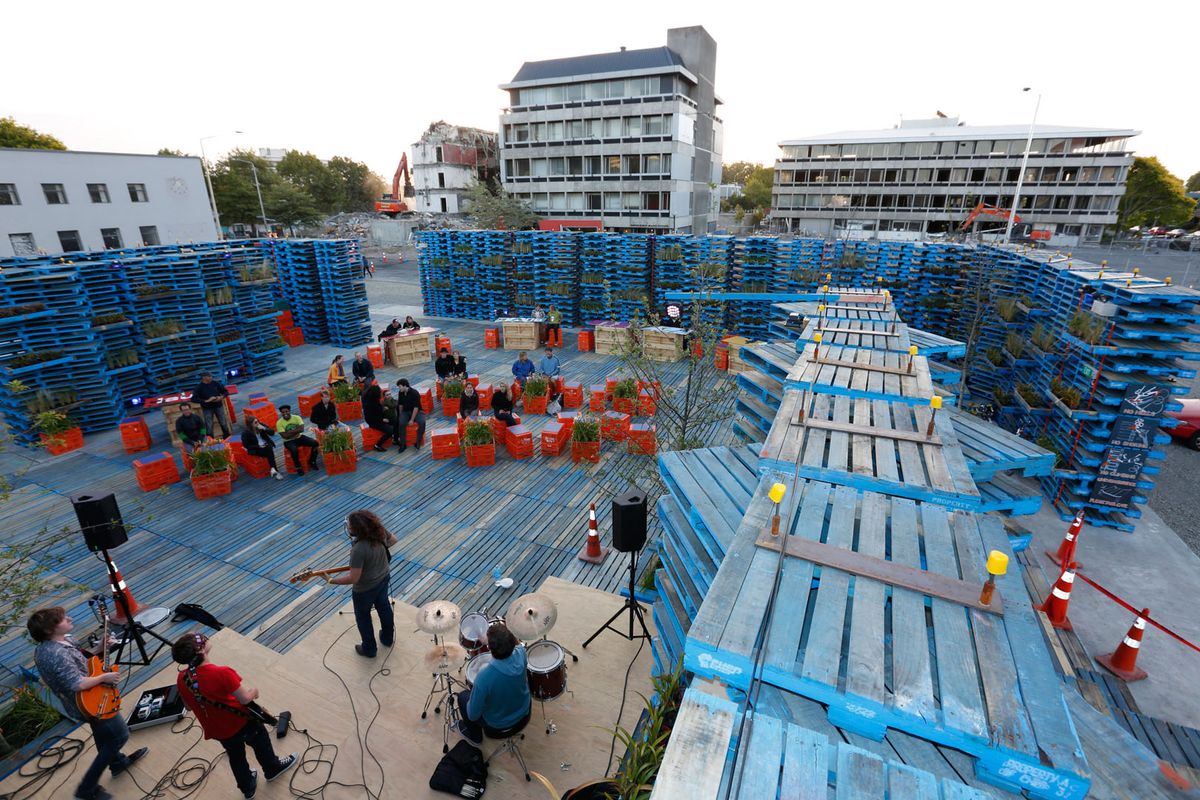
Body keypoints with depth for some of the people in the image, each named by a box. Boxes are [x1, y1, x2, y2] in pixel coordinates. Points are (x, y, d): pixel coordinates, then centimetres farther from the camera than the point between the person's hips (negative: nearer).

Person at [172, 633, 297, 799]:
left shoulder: (181, 679, -16)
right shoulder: (222, 673, -37)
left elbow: (189, 706, 2)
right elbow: (245, 698, -29)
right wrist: (254, 691, -8)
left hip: (217, 730, 5)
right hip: (240, 722, -5)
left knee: (235, 756, 30)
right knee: (260, 743, 26)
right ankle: (273, 769, 49)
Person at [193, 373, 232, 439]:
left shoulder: (215, 384, 2)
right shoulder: (200, 387, -5)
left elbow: (226, 392, 9)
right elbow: (194, 398, -10)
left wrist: (221, 397, -11)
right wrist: (206, 401, -19)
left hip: (218, 406, 2)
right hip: (207, 409, -2)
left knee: (224, 424, 9)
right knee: (209, 426, 1)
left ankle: (227, 439, 22)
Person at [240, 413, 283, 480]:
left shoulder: (261, 425, -5)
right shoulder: (246, 432, -13)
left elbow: (272, 433, -5)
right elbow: (246, 446, -7)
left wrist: (264, 428, -21)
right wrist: (258, 446, -17)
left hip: (266, 445, 3)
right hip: (255, 449, -3)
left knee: (270, 449, -33)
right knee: (270, 452, -30)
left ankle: (273, 469, -34)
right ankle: (276, 471, -31)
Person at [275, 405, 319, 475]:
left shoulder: (296, 418, -6)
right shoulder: (279, 423, -12)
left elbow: (301, 429, -18)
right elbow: (285, 436, -18)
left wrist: (290, 432, -20)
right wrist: (296, 430, -15)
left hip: (299, 437, 3)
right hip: (289, 441, -3)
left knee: (315, 442, -20)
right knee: (294, 450, -36)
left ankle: (312, 461, -1)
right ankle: (298, 467, -12)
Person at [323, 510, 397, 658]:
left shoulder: (359, 549, -39)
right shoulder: (380, 530, -19)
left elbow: (353, 578, -32)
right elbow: (393, 540, 2)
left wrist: (331, 580, -20)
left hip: (365, 589, -6)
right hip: (383, 579, 7)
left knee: (363, 617, 21)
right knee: (384, 607, 29)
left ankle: (369, 649, 43)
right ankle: (388, 638, 52)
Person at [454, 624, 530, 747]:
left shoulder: (484, 678, -39)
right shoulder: (520, 654, -29)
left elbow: (473, 715, -22)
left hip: (498, 723, -4)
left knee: (463, 696, 18)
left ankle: (475, 736, 37)